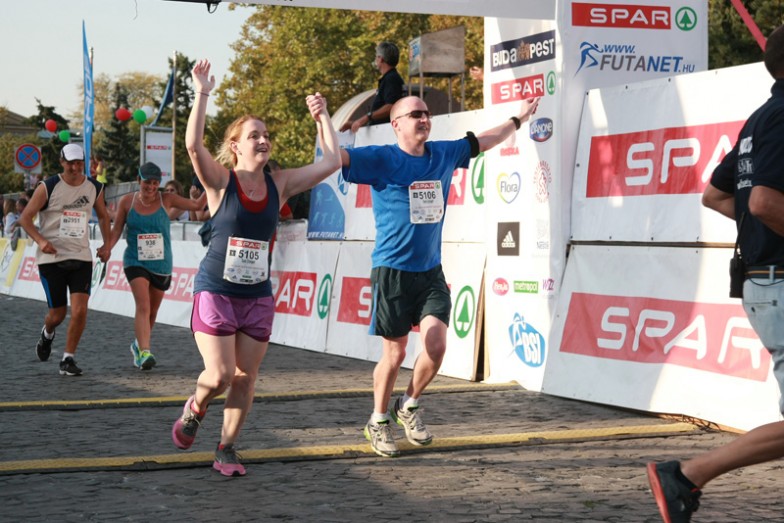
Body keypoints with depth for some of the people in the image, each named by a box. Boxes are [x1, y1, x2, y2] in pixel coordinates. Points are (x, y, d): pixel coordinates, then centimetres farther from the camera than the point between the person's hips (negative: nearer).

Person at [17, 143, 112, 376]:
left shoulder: (94, 188, 4)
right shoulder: (48, 188, -7)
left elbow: (103, 216, 21)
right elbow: (25, 217, -4)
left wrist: (107, 244, 8)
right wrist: (41, 241, -19)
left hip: (81, 258, 2)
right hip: (52, 258, -2)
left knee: (80, 310, -12)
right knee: (58, 313, 4)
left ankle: (68, 359, 3)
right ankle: (47, 334, 40)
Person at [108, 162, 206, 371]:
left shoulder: (166, 199, -1)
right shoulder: (127, 202, -1)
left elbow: (197, 204, -2)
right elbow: (116, 230, 4)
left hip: (161, 265, 2)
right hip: (135, 262, -2)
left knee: (152, 310, 14)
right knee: (143, 306, -20)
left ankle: (138, 345, 38)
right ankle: (144, 352, -27)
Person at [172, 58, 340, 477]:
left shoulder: (280, 184, 4)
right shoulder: (221, 181, -7)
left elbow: (331, 162, 3)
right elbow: (194, 145, -24)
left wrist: (322, 116, 4)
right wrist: (202, 94, -26)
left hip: (257, 296, 4)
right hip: (215, 292, -4)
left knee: (244, 379, 4)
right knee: (219, 375, -11)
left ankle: (226, 449, 19)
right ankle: (194, 410, 22)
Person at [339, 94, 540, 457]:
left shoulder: (444, 155, 9)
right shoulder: (382, 160, -7)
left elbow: (481, 142, 26)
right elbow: (336, 155, -20)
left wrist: (519, 119, 37)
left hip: (430, 271, 5)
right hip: (392, 271, -4)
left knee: (436, 345, -8)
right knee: (395, 353, 1)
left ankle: (409, 406, 18)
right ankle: (378, 422, 22)